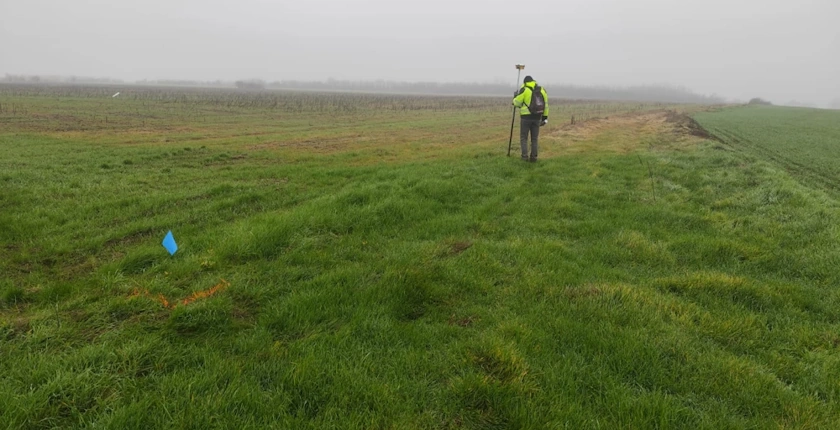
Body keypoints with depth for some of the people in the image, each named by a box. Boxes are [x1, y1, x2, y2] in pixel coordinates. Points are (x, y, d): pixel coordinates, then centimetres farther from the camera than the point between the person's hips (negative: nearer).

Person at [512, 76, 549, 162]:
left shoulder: (524, 90, -8)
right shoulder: (541, 90, 8)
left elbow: (517, 103, -6)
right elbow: (545, 105, 8)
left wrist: (515, 98, 15)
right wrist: (545, 117, 13)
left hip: (526, 117, -4)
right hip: (537, 117, 4)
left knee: (523, 138, 6)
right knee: (535, 138, 11)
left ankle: (525, 156, -2)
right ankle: (533, 157, 9)